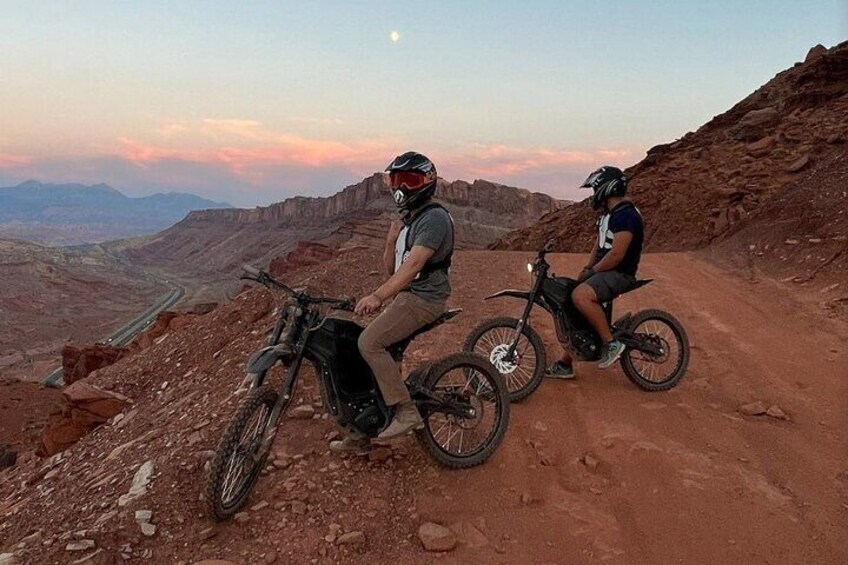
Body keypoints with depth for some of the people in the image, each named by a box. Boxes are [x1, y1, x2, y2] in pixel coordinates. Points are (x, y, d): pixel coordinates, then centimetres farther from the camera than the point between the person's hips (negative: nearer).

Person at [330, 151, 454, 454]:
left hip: (423, 298, -9)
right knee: (378, 350, 6)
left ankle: (407, 413, -16)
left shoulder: (434, 217, -13)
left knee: (370, 342, -24)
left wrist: (377, 296, -34)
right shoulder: (408, 218, 18)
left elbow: (414, 264, -26)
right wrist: (391, 241, -3)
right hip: (404, 296, 9)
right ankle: (360, 432, 18)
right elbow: (392, 269, 16)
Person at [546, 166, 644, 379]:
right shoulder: (608, 215, 17)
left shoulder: (626, 215, -16)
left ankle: (611, 343, -21)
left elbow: (617, 254, -24)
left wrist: (591, 272, -14)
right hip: (605, 271, 10)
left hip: (619, 274, -10)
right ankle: (565, 365, 19)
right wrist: (586, 270, 6)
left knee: (580, 296, -34)